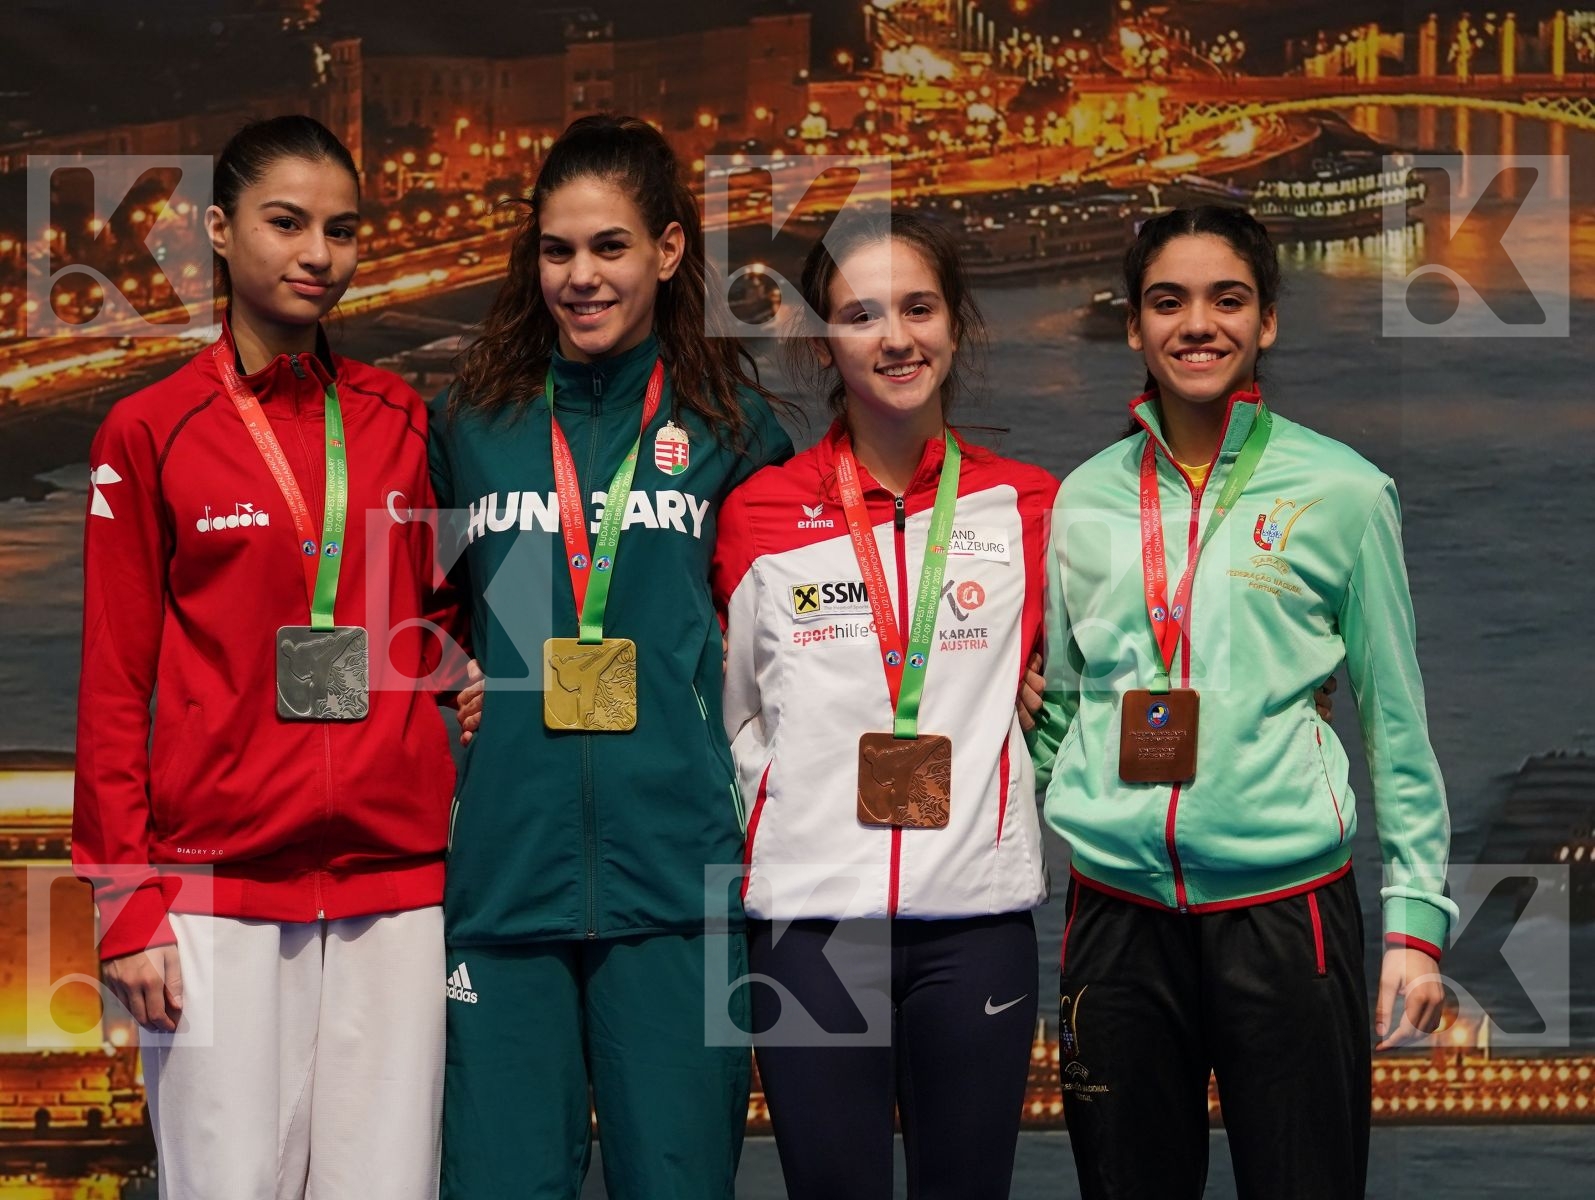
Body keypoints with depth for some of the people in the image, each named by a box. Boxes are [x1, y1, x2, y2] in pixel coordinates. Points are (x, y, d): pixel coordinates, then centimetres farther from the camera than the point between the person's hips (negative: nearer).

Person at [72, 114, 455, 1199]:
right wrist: (126, 900, -3)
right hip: (219, 881, -2)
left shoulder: (403, 422, 11)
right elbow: (115, 682, 2)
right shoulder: (148, 433, 3)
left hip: (397, 871, 3)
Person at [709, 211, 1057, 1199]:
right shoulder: (760, 514, 3)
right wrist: (789, 801, 2)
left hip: (978, 916, 1)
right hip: (810, 918, 0)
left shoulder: (1028, 506, 4)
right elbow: (726, 709, 12)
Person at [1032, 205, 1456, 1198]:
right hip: (1118, 912, 3)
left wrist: (1417, 919, -3)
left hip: (1287, 907, -3)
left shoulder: (1343, 493, 0)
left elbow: (1397, 726, 2)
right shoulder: (1085, 499, 8)